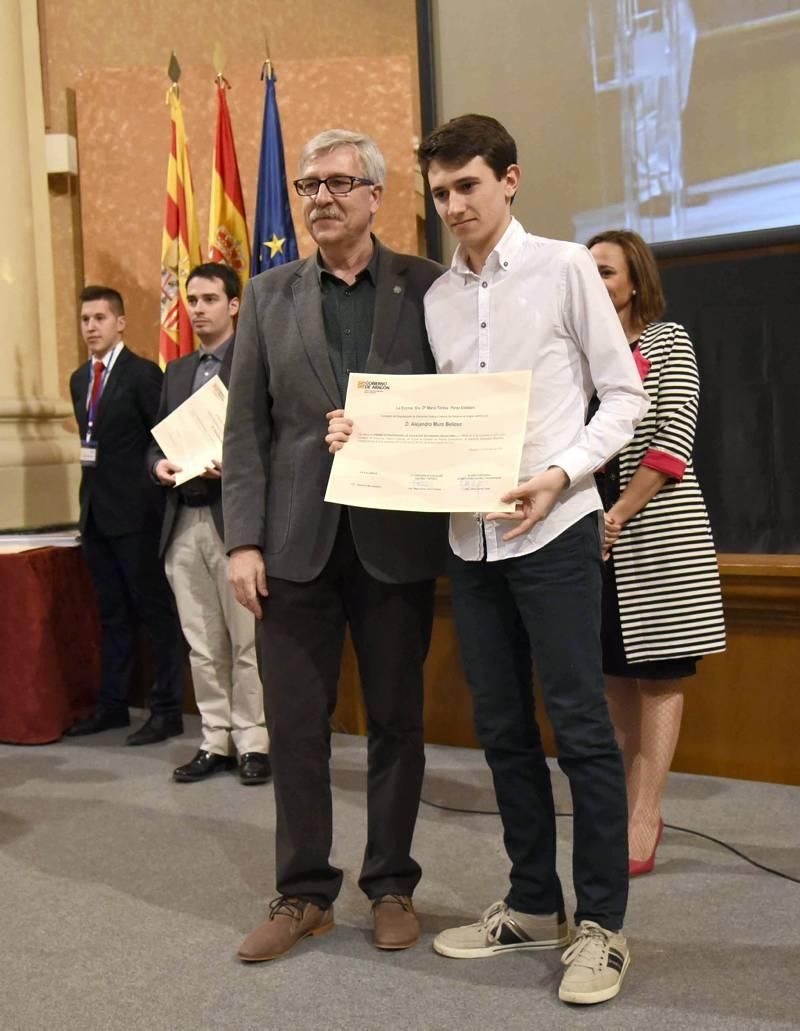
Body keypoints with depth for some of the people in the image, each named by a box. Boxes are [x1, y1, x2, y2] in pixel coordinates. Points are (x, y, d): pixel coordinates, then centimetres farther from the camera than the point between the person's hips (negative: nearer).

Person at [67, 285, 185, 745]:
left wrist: (150, 491, -15)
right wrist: (93, 481, 11)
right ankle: (112, 705, 23)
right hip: (96, 512, 8)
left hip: (136, 512, -8)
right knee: (112, 613, 14)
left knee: (156, 611, -1)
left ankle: (167, 711, 5)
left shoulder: (143, 373, -8)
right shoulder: (80, 379, 15)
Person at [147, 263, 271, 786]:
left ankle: (253, 742, 9)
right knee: (203, 645, 11)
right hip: (184, 522, 7)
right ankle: (216, 741, 19)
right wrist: (159, 464, -3)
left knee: (248, 641, 0)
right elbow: (157, 438, 18)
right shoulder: (176, 372, 19)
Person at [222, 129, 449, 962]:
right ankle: (303, 893, 20)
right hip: (296, 541, 2)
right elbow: (245, 427, 4)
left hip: (396, 541, -1)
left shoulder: (426, 286, 3)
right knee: (294, 722, 6)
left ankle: (391, 884, 24)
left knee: (396, 719, 8)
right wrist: (243, 539, -4)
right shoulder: (269, 295, 8)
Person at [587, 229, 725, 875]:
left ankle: (642, 821, -2)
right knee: (615, 671, 7)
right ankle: (635, 809, 16)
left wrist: (621, 514, -17)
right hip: (592, 524, 5)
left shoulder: (667, 341, 1)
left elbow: (673, 438, -9)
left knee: (657, 668, -2)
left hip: (655, 524, -5)